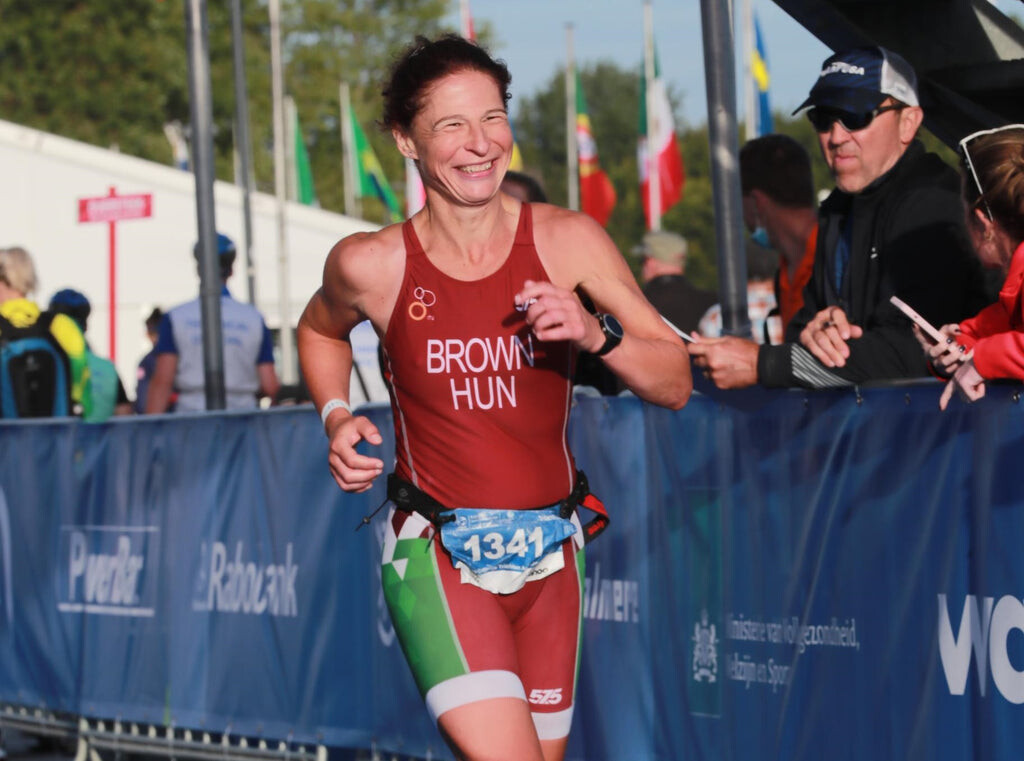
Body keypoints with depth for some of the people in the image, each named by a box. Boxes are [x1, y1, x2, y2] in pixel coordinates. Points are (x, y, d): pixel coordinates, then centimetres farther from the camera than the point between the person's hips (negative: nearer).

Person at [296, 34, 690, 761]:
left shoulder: (567, 241, -4)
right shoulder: (372, 265, -6)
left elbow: (676, 382, -2)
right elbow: (321, 329, 19)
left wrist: (597, 335, -20)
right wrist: (336, 416, 2)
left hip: (549, 555, 3)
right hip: (437, 556, -3)